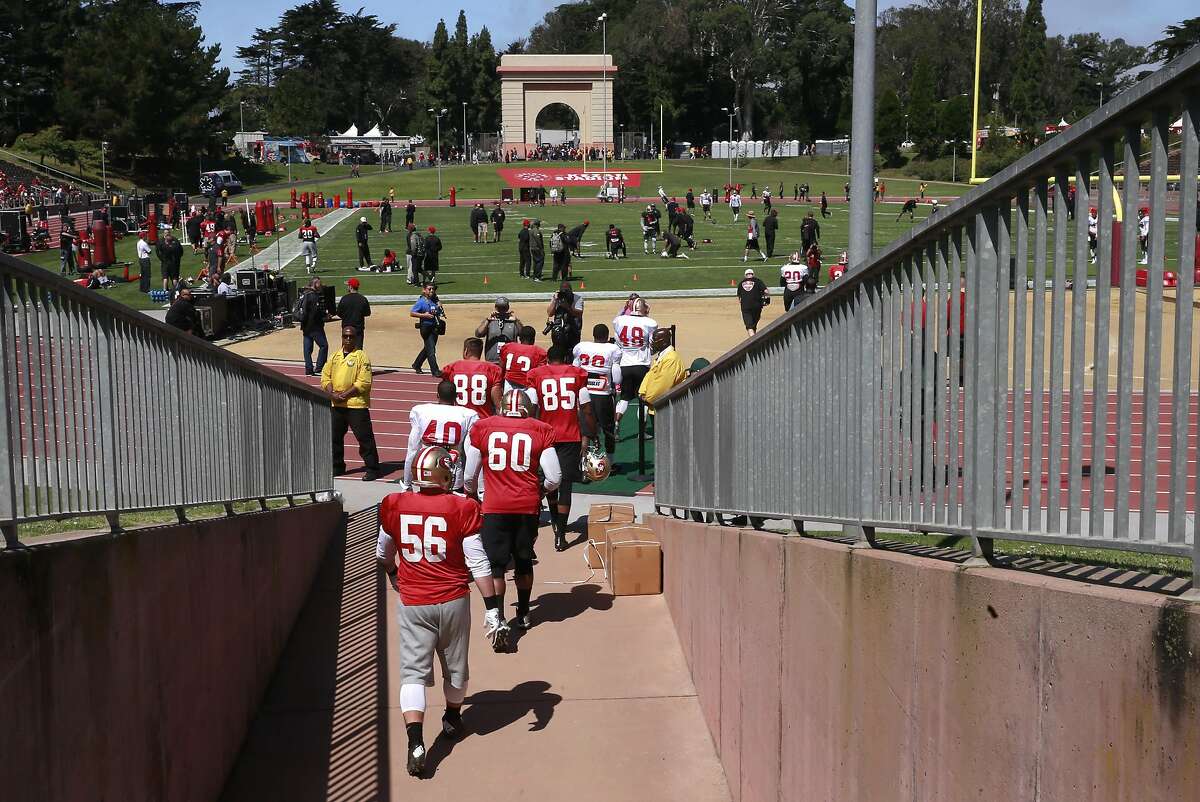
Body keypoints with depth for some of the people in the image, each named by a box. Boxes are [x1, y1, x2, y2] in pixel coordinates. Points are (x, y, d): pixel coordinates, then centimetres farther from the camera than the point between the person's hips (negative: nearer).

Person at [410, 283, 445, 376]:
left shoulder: (434, 300, 9)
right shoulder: (421, 301, -10)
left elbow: (440, 312, 26)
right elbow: (411, 313, -13)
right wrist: (424, 315, -21)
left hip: (435, 327, 7)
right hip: (426, 327, -7)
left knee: (427, 348, 18)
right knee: (431, 350, -8)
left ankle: (416, 365, 36)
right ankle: (435, 371, -5)